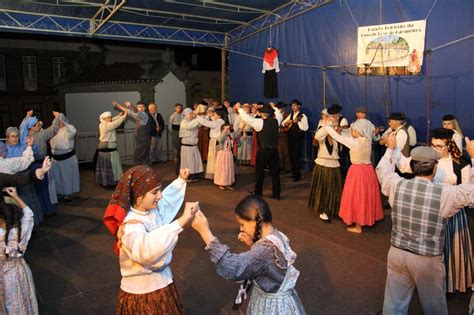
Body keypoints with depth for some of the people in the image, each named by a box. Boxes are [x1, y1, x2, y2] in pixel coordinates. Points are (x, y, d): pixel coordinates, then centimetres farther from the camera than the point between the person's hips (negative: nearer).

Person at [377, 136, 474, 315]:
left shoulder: (397, 185, -9)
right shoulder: (446, 193, -19)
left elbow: (383, 170, 12)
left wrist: (390, 149, 27)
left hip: (397, 253, 3)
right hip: (427, 260, -2)